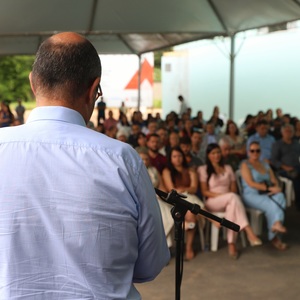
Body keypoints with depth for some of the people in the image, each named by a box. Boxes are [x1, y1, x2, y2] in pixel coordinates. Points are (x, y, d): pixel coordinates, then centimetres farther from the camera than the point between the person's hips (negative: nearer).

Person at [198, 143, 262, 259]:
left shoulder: (227, 168, 20)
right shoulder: (203, 169, 7)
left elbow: (234, 189, 15)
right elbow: (204, 192, -1)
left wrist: (228, 197, -9)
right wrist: (221, 195, -15)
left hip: (229, 202, 3)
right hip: (212, 202, -3)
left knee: (232, 206, -37)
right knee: (233, 197, -36)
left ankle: (231, 244, -43)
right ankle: (249, 232, -47)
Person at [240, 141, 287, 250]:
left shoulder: (265, 164, 21)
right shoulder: (245, 164, 1)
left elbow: (274, 180, 13)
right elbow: (251, 183, -11)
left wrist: (276, 188, -11)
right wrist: (269, 188, -17)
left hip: (267, 195, 5)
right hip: (251, 195, -5)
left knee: (280, 197, -29)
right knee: (271, 204, -32)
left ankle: (277, 224, -35)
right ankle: (274, 237, -23)